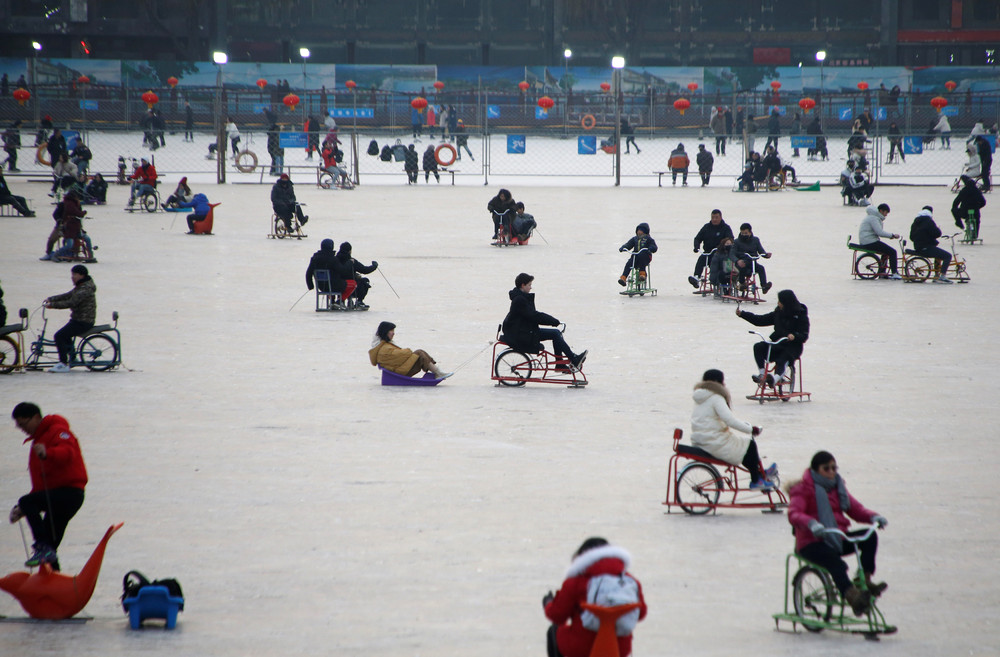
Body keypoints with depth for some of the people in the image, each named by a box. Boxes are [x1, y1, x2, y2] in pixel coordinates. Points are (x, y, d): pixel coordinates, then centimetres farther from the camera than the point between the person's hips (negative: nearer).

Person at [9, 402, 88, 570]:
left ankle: (43, 547, -32)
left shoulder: (57, 431, -4)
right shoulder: (37, 441, 25)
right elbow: (39, 482, 27)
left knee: (27, 502, -27)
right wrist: (23, 510, 19)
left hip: (70, 492, -10)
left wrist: (48, 453, -47)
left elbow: (68, 452, -27)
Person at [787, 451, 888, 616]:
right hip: (812, 543, -7)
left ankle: (865, 580, -23)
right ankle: (852, 596, -50)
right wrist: (811, 523, -43)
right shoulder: (803, 489, -3)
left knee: (869, 537, -19)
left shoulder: (837, 487, 17)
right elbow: (794, 514, -20)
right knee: (836, 563, -37)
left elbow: (856, 509, 13)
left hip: (838, 538, 7)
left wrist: (873, 517, -10)